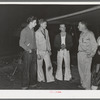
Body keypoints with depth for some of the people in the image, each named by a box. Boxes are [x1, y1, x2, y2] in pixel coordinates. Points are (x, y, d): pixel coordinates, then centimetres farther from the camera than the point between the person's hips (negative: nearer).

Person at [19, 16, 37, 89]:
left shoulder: (33, 30, 11)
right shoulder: (24, 31, -9)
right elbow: (21, 43, -9)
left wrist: (35, 49, 7)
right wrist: (28, 49, -13)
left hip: (34, 51, 6)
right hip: (28, 52, -6)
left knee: (33, 68, 10)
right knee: (26, 69, -1)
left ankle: (32, 83, 21)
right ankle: (25, 85, 7)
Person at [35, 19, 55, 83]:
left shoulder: (46, 31, 7)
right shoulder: (37, 33, -12)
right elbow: (36, 44, -11)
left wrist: (49, 50, 14)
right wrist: (37, 54, -12)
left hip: (46, 51, 5)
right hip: (40, 51, -4)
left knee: (49, 65, -4)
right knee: (39, 66, 8)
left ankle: (49, 79, 3)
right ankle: (41, 79, 22)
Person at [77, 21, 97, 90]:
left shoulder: (90, 33, -8)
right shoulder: (81, 34, 14)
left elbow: (94, 45, -7)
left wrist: (92, 54, -13)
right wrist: (79, 51, 8)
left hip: (86, 55, -8)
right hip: (80, 54, 8)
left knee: (87, 71, -4)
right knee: (81, 70, 13)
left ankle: (87, 87, 3)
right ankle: (83, 84, 26)